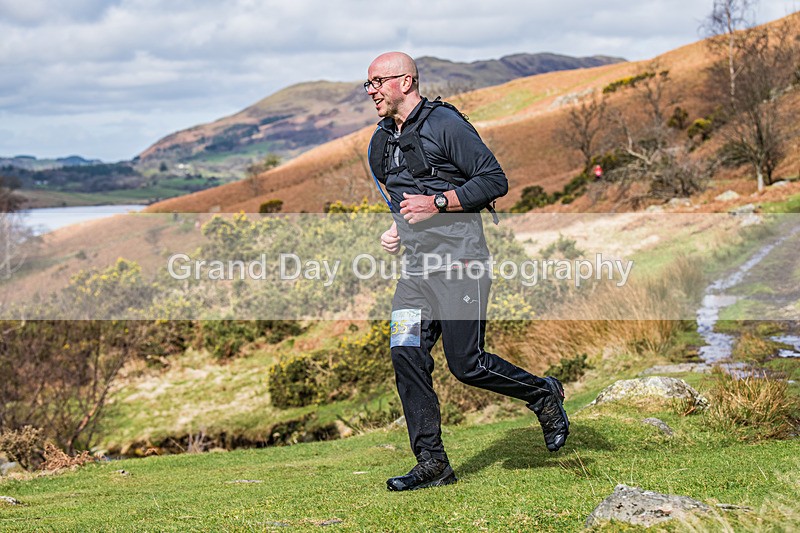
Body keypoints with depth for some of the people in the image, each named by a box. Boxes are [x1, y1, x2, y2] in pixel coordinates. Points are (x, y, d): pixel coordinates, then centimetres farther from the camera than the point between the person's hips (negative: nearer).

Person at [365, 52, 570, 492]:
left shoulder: (445, 125, -8)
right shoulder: (381, 144, 16)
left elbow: (495, 181, -11)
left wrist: (438, 203, -18)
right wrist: (396, 230, 12)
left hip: (460, 262, -7)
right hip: (416, 268, 7)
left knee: (466, 364, -7)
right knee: (406, 356, -6)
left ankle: (543, 394, 20)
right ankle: (432, 464, 1)